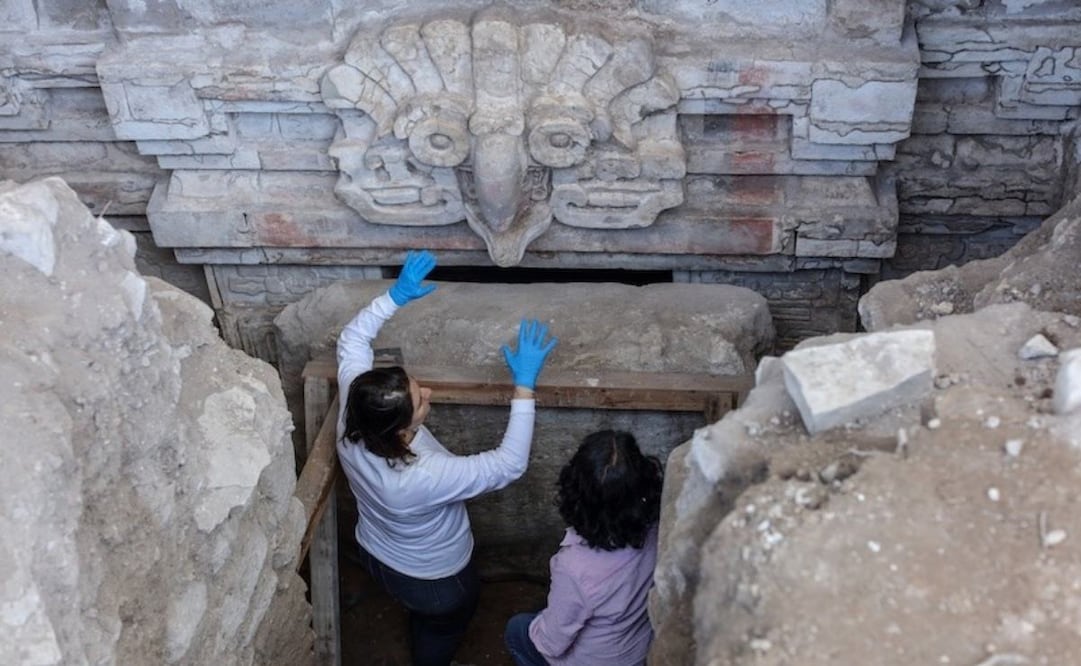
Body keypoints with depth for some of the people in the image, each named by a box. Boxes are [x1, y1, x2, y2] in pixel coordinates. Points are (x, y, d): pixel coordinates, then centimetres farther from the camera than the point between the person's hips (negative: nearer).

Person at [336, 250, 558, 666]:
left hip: (374, 552, 6)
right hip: (433, 579, -6)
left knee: (422, 616, 38)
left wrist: (395, 297, -21)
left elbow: (352, 339, -14)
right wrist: (524, 386, -38)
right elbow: (510, 464, -38)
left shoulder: (353, 418, -30)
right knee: (443, 628, 29)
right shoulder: (422, 478, -46)